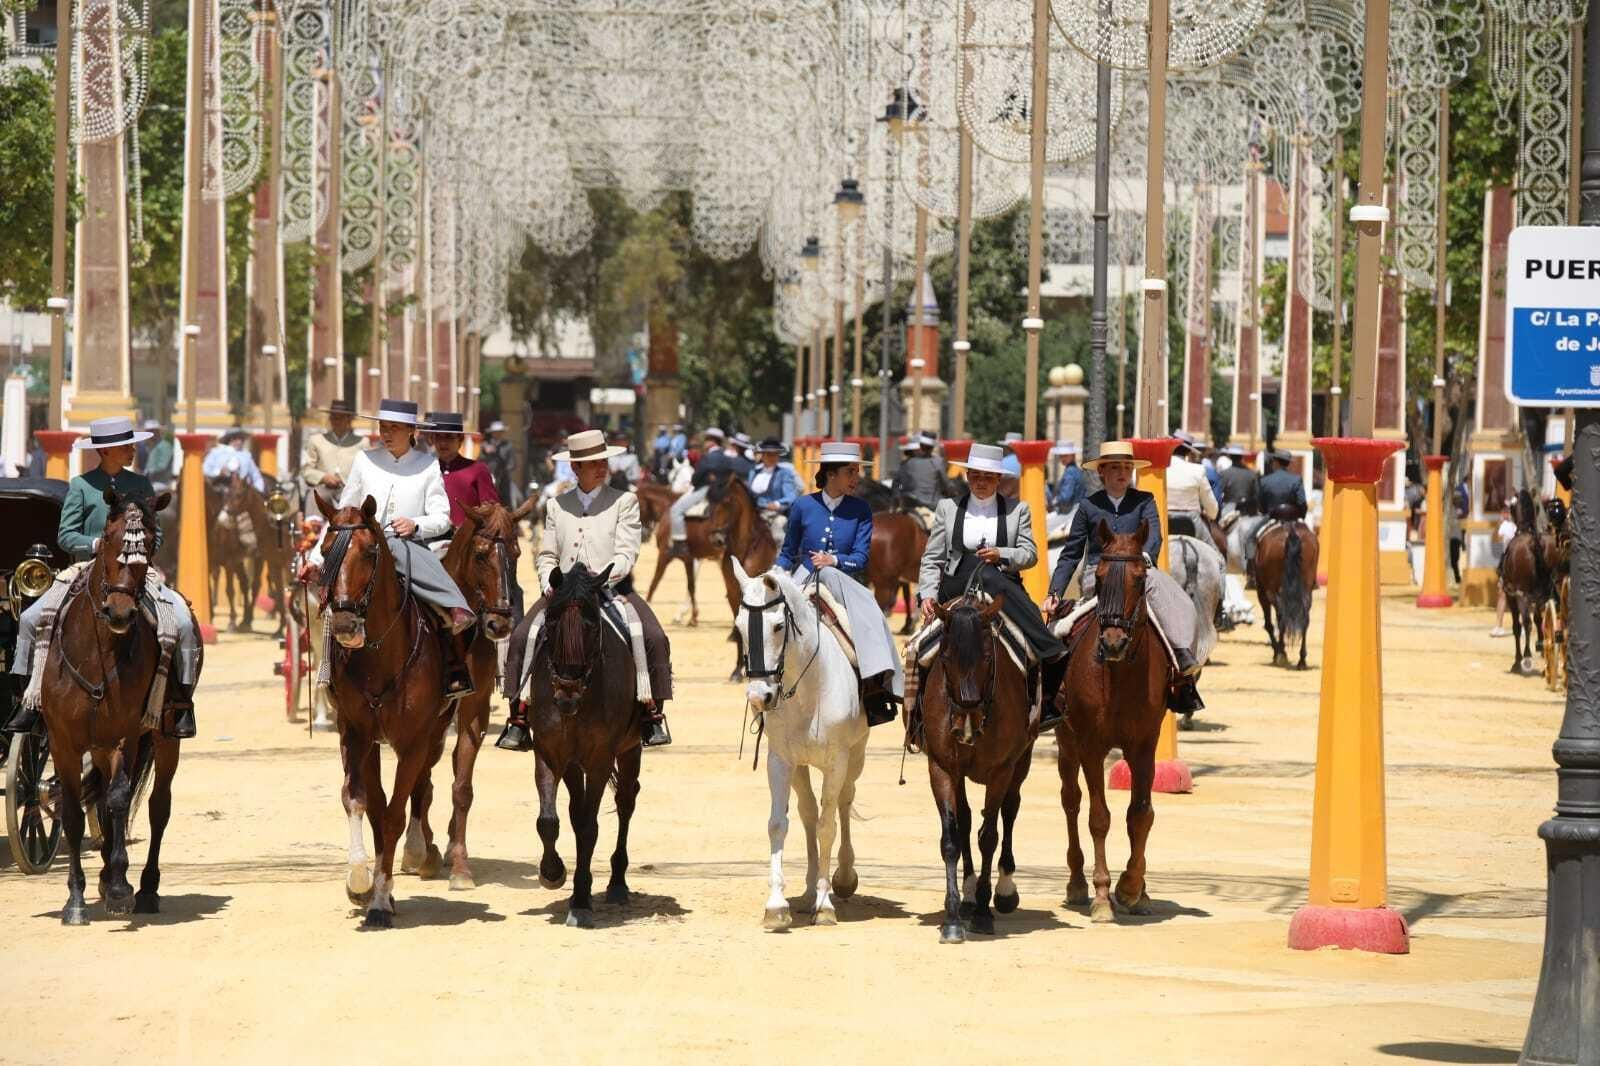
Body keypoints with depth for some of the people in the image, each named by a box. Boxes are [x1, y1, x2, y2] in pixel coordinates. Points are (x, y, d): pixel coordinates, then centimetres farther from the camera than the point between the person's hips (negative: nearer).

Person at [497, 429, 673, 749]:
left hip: (612, 590, -2)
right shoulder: (557, 506, 15)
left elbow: (626, 554, -4)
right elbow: (546, 555, 12)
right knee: (521, 637, -20)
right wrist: (550, 584, -8)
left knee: (653, 638, -26)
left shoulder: (625, 501, 6)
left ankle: (652, 716, -17)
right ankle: (518, 721, -17)